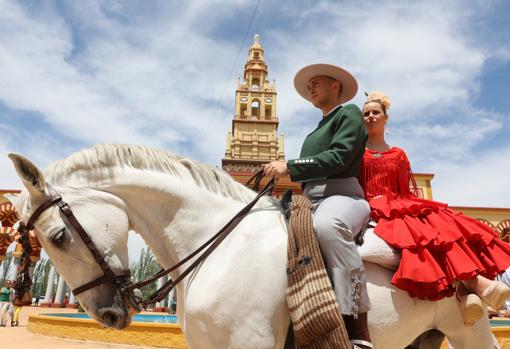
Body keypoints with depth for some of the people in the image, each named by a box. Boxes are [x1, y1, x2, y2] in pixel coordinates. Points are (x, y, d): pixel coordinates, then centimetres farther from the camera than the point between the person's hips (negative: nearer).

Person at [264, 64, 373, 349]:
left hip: (342, 196, -9)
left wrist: (290, 167, -16)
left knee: (327, 224, -42)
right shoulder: (318, 131, 30)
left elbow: (338, 158, -12)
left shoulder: (349, 113, 6)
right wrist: (282, 176, 14)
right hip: (311, 201, 9)